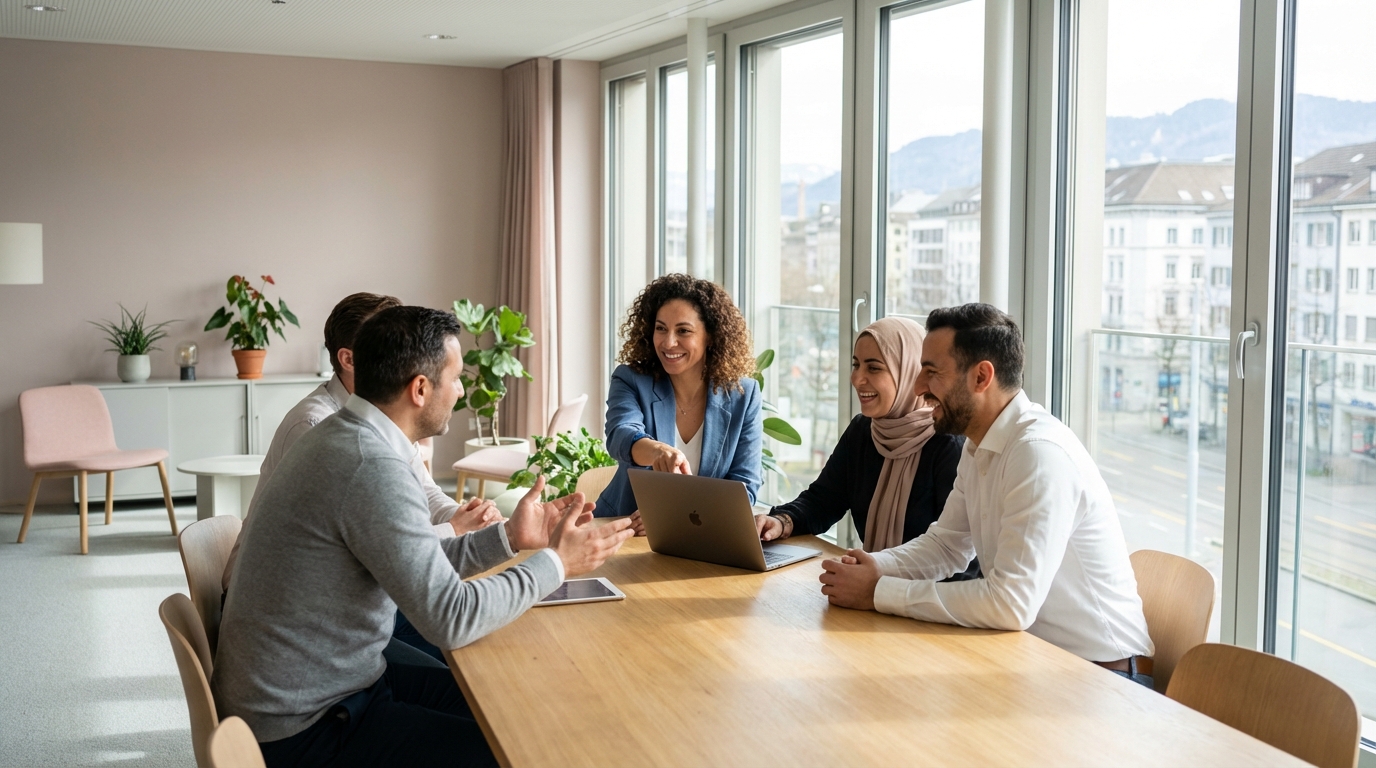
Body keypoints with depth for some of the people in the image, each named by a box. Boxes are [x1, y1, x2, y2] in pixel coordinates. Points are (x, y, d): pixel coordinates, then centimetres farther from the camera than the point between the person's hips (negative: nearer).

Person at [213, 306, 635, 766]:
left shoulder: (343, 437, 5)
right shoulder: (373, 468, -26)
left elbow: (416, 571, 11)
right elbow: (451, 618, -25)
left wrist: (508, 538, 5)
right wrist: (555, 562, -13)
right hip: (302, 731, -10)